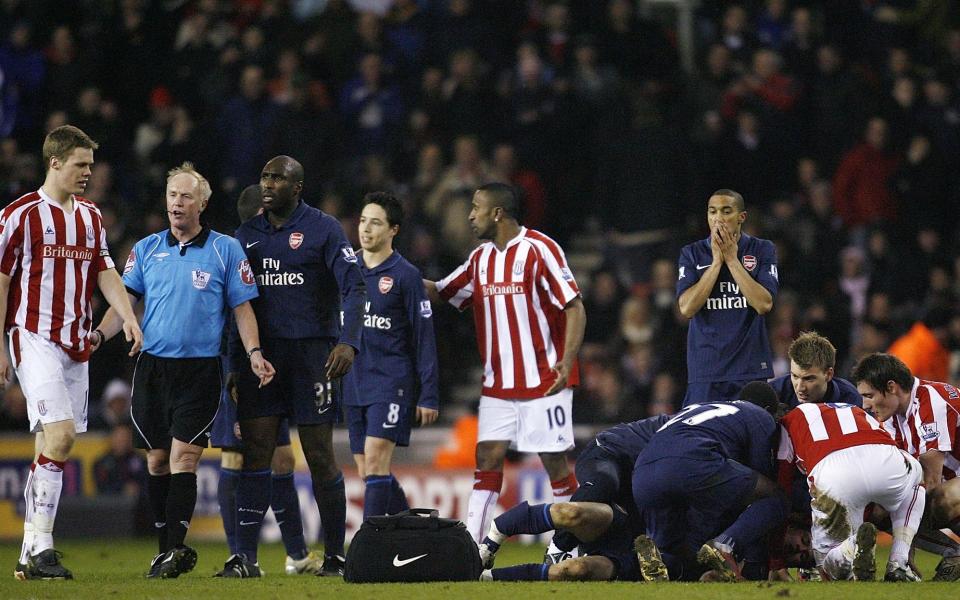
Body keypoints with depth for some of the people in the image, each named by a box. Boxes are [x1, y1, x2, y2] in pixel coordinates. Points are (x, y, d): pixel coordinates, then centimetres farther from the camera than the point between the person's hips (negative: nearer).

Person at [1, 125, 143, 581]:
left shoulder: (90, 215, 14)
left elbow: (104, 271, 17)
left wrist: (127, 317, 1)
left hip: (76, 345, 7)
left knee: (54, 445, 6)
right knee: (59, 435, -19)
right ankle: (41, 548, -17)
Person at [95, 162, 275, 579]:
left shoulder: (226, 250, 4)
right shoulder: (146, 250, 11)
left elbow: (242, 307, 5)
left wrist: (254, 352, -9)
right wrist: (98, 334, -9)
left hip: (200, 369, -3)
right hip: (152, 367, 3)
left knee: (183, 457, -13)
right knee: (156, 460, 6)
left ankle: (175, 548, -18)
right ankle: (166, 547, 15)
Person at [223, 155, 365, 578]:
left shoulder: (323, 230, -3)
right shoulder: (247, 234, 12)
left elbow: (353, 288, -10)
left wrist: (348, 341, -24)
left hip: (312, 352, -4)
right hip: (261, 352, 4)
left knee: (320, 456, 0)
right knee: (255, 455, -2)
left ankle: (335, 555, 8)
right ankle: (245, 556, -4)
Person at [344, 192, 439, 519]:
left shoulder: (405, 275, -4)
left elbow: (424, 338, -4)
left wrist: (429, 396, -8)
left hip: (391, 381, -6)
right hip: (354, 383, 6)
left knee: (375, 459, -17)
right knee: (367, 472, 6)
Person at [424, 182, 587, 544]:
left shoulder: (540, 250, -9)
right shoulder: (481, 258, 12)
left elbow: (575, 308, -12)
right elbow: (439, 292, 20)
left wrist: (567, 363, -21)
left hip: (544, 379, -6)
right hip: (498, 384, 6)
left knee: (555, 461, -2)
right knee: (487, 456, -1)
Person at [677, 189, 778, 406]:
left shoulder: (762, 250, 4)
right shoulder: (692, 254, 7)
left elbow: (764, 304, -8)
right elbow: (687, 308, -6)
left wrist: (731, 259, -7)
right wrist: (717, 260, -8)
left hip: (751, 370, 0)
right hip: (704, 370, 0)